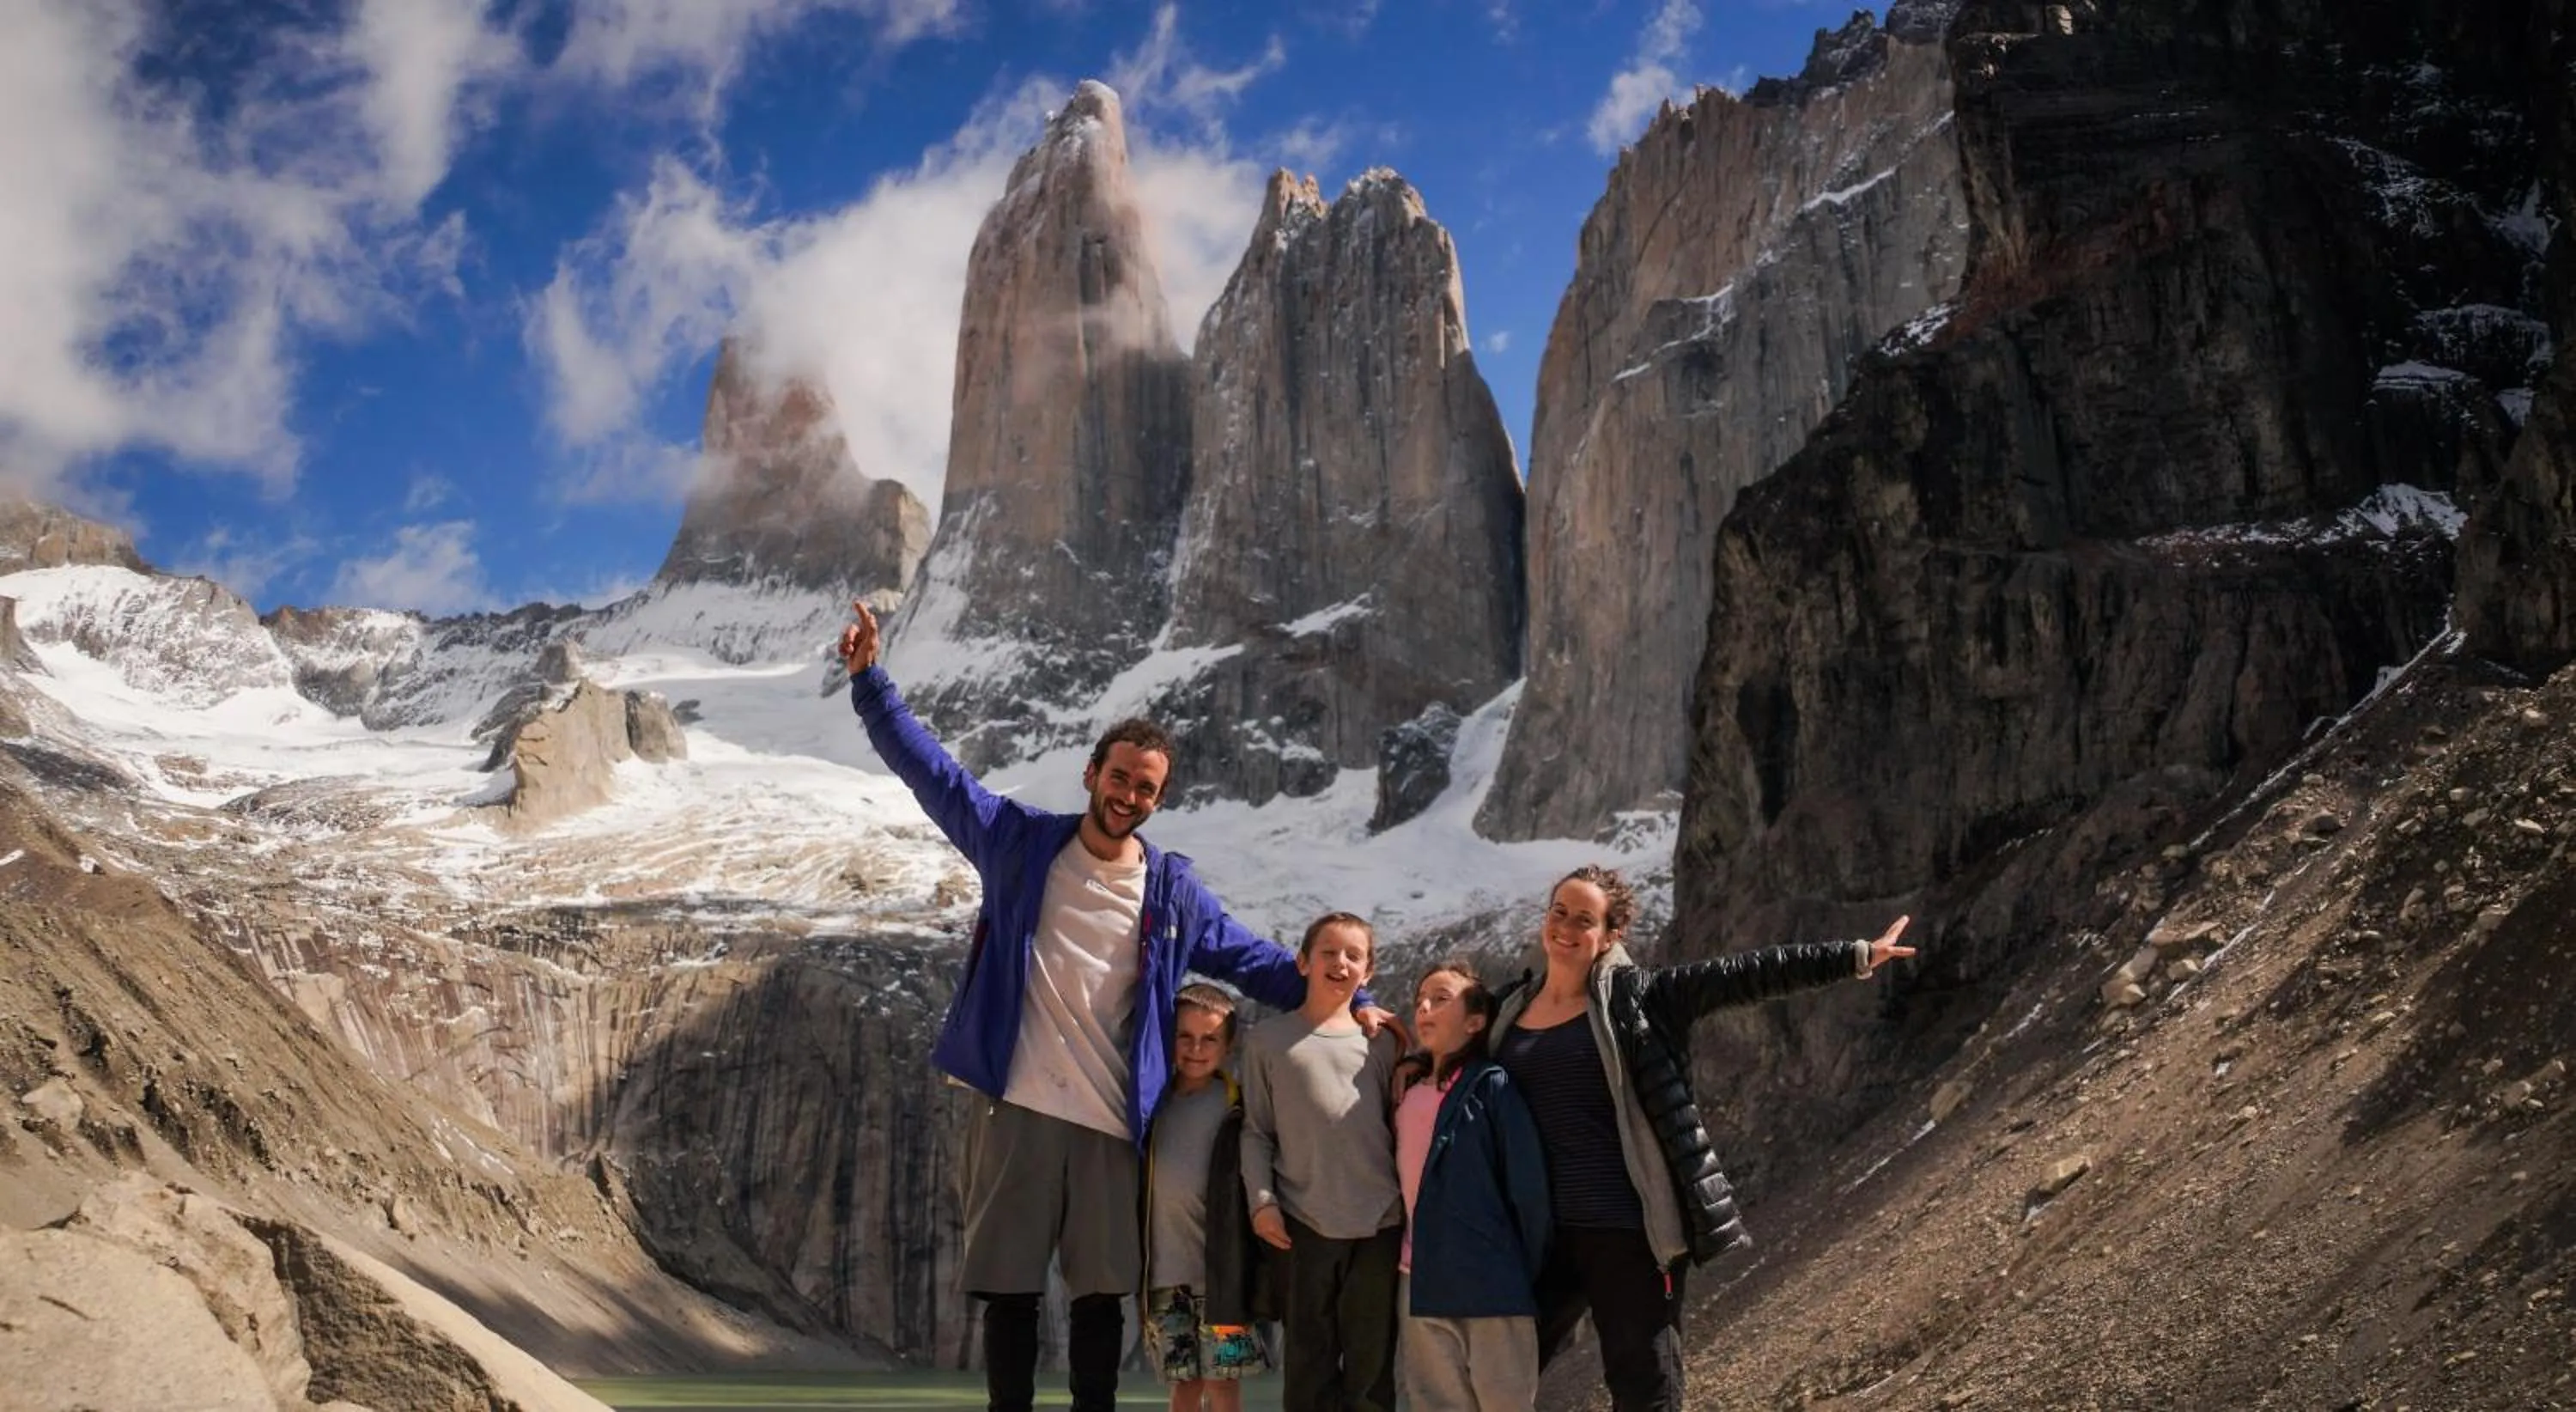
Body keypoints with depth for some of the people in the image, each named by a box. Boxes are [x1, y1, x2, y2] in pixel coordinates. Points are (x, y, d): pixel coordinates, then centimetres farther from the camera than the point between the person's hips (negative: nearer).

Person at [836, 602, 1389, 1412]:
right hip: (1018, 1108, -1)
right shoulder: (1021, 844, 3)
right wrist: (870, 679, -3)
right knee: (1009, 1291, 5)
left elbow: (1251, 959, 10)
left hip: (1112, 1123, 1)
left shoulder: (1171, 890, 5)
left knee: (1102, 1294, 8)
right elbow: (932, 772, 3)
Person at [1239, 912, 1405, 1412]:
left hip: (1380, 1220, 2)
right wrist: (1262, 1200, -7)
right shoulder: (1268, 1038, 5)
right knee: (1309, 1360, 6)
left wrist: (1410, 1200, 7)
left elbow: (1398, 1123, 13)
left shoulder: (1381, 1040, 10)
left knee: (1372, 1360, 7)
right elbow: (1256, 1130, 3)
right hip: (1303, 1222, -1)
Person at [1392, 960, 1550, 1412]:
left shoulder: (1493, 1087, -6)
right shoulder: (1408, 1092, 13)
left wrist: (1529, 1276, -8)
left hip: (1490, 1282, -6)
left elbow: (1528, 1185, -9)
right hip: (1421, 1283, 6)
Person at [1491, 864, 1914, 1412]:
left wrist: (1854, 956, -8)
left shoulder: (1634, 996, -2)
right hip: (1540, 1233, 4)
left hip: (1628, 1231, -4)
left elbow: (1742, 974, -7)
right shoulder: (1511, 1010, 9)